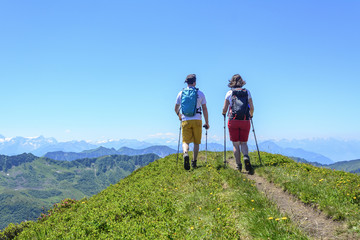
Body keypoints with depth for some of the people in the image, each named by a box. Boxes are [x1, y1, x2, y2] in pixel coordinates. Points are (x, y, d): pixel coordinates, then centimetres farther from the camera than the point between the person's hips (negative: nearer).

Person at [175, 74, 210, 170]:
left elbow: (176, 109, 14)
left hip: (185, 120, 1)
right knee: (196, 142, 12)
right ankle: (194, 161, 12)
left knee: (185, 141, 2)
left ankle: (185, 154, -28)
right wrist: (207, 122, 9)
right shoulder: (200, 93, 3)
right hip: (197, 120, 0)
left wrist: (179, 116, 34)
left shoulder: (181, 93, 7)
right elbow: (204, 109, 2)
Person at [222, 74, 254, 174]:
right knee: (243, 143, 10)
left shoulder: (229, 93, 4)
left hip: (233, 120, -1)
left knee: (236, 144, 7)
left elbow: (224, 109, 1)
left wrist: (224, 113, 24)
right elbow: (251, 108, 3)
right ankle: (246, 158, -18)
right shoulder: (247, 92, 8)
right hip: (245, 121, 1)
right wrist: (251, 115, 24)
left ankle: (239, 166, 3)